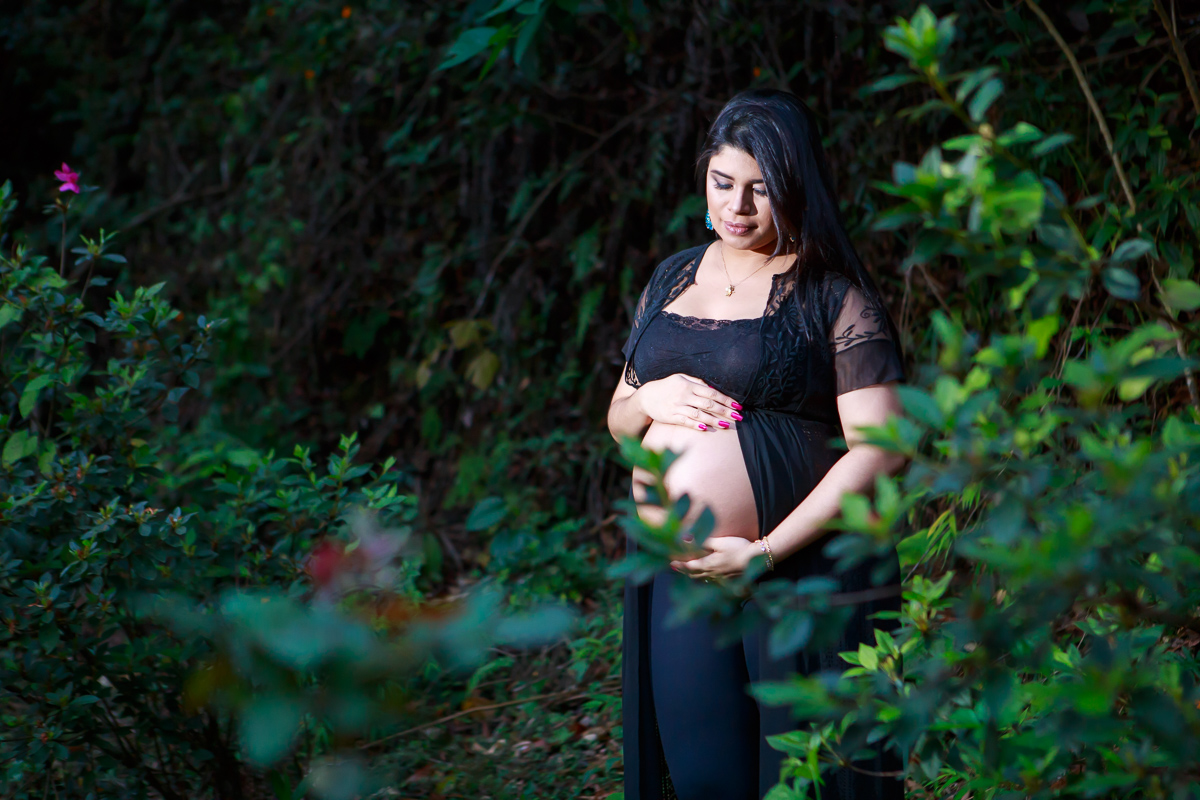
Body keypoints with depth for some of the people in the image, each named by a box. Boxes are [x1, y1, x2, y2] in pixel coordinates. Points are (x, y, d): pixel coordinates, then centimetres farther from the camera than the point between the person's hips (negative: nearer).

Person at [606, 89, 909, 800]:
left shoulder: (834, 295, -6)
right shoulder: (674, 279, 14)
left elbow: (879, 450, -14)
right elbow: (618, 421, 22)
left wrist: (764, 554, -18)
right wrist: (650, 400, -3)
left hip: (800, 574, -5)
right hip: (680, 579, 5)